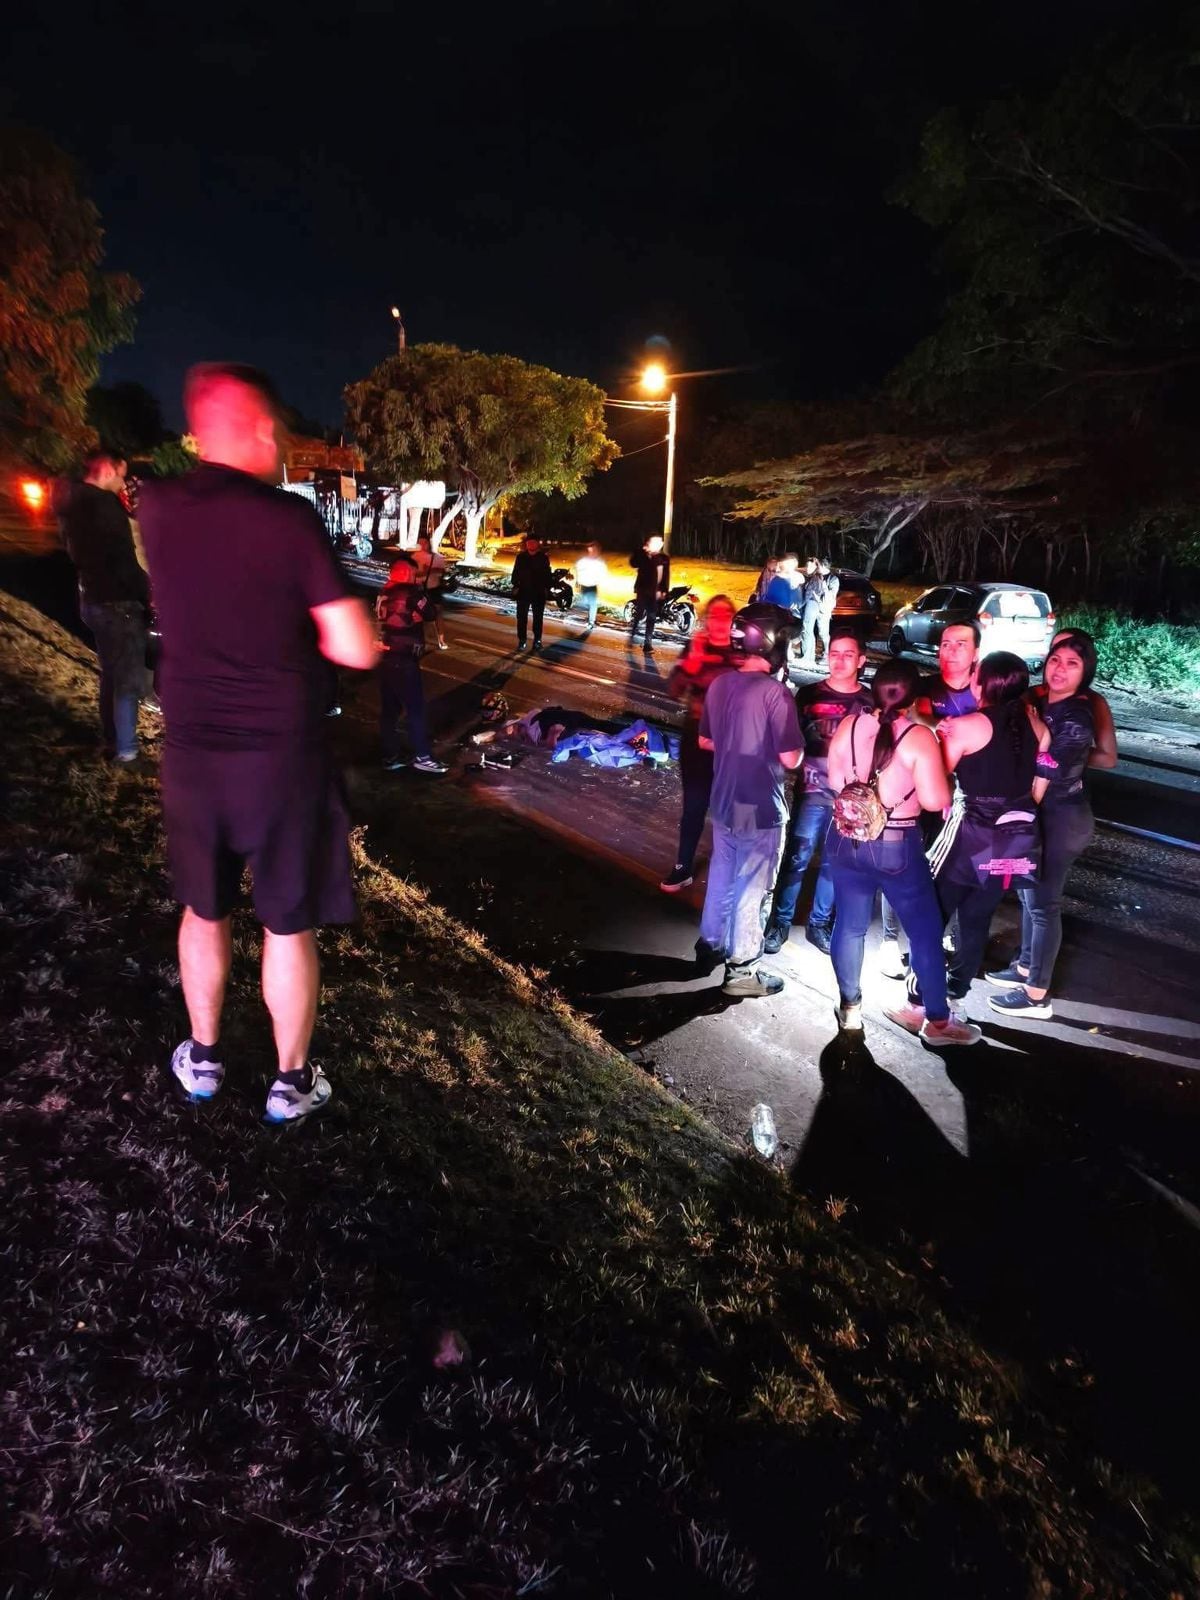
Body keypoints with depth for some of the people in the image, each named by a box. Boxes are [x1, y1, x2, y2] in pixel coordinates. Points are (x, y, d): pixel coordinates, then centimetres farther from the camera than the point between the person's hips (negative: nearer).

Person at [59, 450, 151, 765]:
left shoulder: (74, 504, 11)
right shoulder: (104, 504, -19)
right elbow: (124, 560, -23)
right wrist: (148, 595, -14)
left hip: (92, 599, 9)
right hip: (117, 602, -9)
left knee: (111, 674, 20)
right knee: (129, 680, -1)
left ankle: (112, 740, 29)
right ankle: (126, 751, 3)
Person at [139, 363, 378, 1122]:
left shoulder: (158, 508, -2)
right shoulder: (291, 517, -15)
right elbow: (356, 650, -16)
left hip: (191, 747, 4)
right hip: (282, 752, -4)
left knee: (204, 910, 22)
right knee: (289, 923, 10)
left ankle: (203, 1057, 38)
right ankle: (292, 1081, 24)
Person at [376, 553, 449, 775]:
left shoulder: (384, 593, 8)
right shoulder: (411, 594, -13)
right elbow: (429, 614, -3)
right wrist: (422, 590, 9)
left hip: (385, 658, 8)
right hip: (404, 661, -8)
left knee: (389, 708, 12)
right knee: (415, 708, 1)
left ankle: (390, 757, 18)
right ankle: (422, 756, 5)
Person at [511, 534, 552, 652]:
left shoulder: (543, 557, -1)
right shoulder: (521, 557, 0)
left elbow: (547, 574, 3)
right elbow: (515, 572, 4)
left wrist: (547, 588, -2)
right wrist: (515, 586, -4)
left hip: (539, 592, -1)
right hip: (523, 591, 1)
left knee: (538, 618, 4)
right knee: (522, 617, 5)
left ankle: (537, 641, 9)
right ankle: (522, 640, 13)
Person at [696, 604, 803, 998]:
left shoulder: (719, 684, 0)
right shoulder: (775, 692, -21)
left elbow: (705, 741, 11)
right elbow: (790, 759, -21)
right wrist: (799, 748, -1)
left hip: (723, 801, 7)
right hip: (761, 808, -7)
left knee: (721, 876, 22)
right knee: (751, 889, 5)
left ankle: (710, 944, 37)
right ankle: (741, 971, 16)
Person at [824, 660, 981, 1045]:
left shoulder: (848, 726, -4)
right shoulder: (919, 736, -15)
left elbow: (835, 782, 6)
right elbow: (936, 801, -16)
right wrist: (940, 773, 3)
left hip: (846, 838, 4)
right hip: (897, 845, -4)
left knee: (850, 923, 16)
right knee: (925, 930, 11)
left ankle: (849, 1008, 28)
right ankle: (937, 1021, 21)